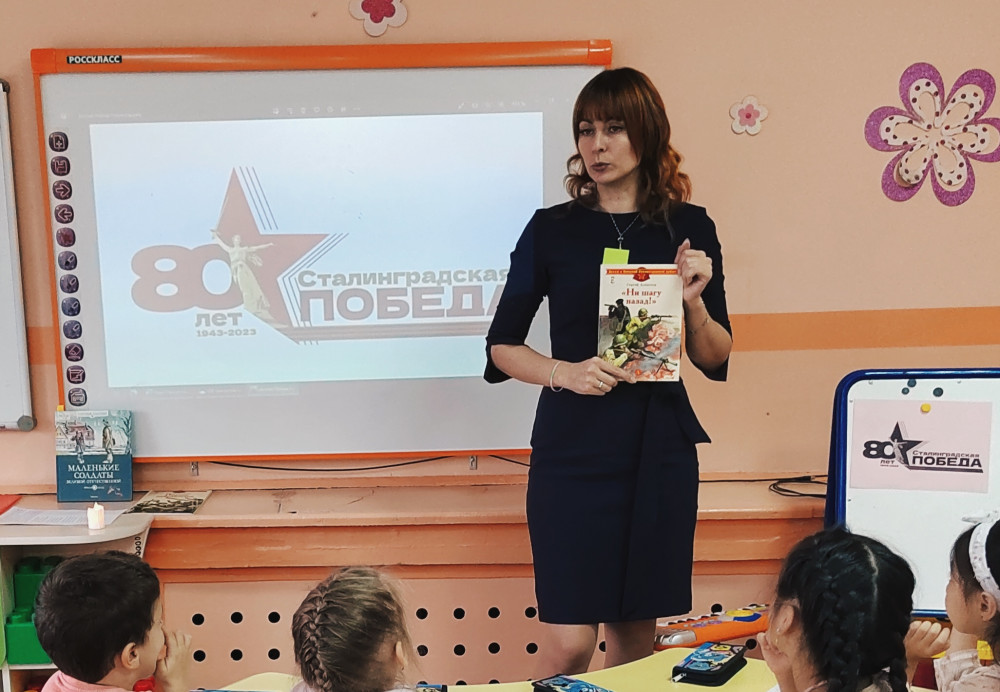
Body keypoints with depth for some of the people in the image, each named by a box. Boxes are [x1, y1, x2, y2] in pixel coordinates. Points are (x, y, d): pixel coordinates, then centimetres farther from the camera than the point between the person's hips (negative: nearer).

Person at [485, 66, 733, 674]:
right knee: (571, 641, -5)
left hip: (659, 448, 2)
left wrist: (694, 302, -11)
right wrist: (565, 372, -13)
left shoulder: (690, 228, 6)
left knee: (637, 631, 11)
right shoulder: (553, 229, 2)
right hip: (573, 447, -2)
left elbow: (716, 360, 8)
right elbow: (501, 347, 4)